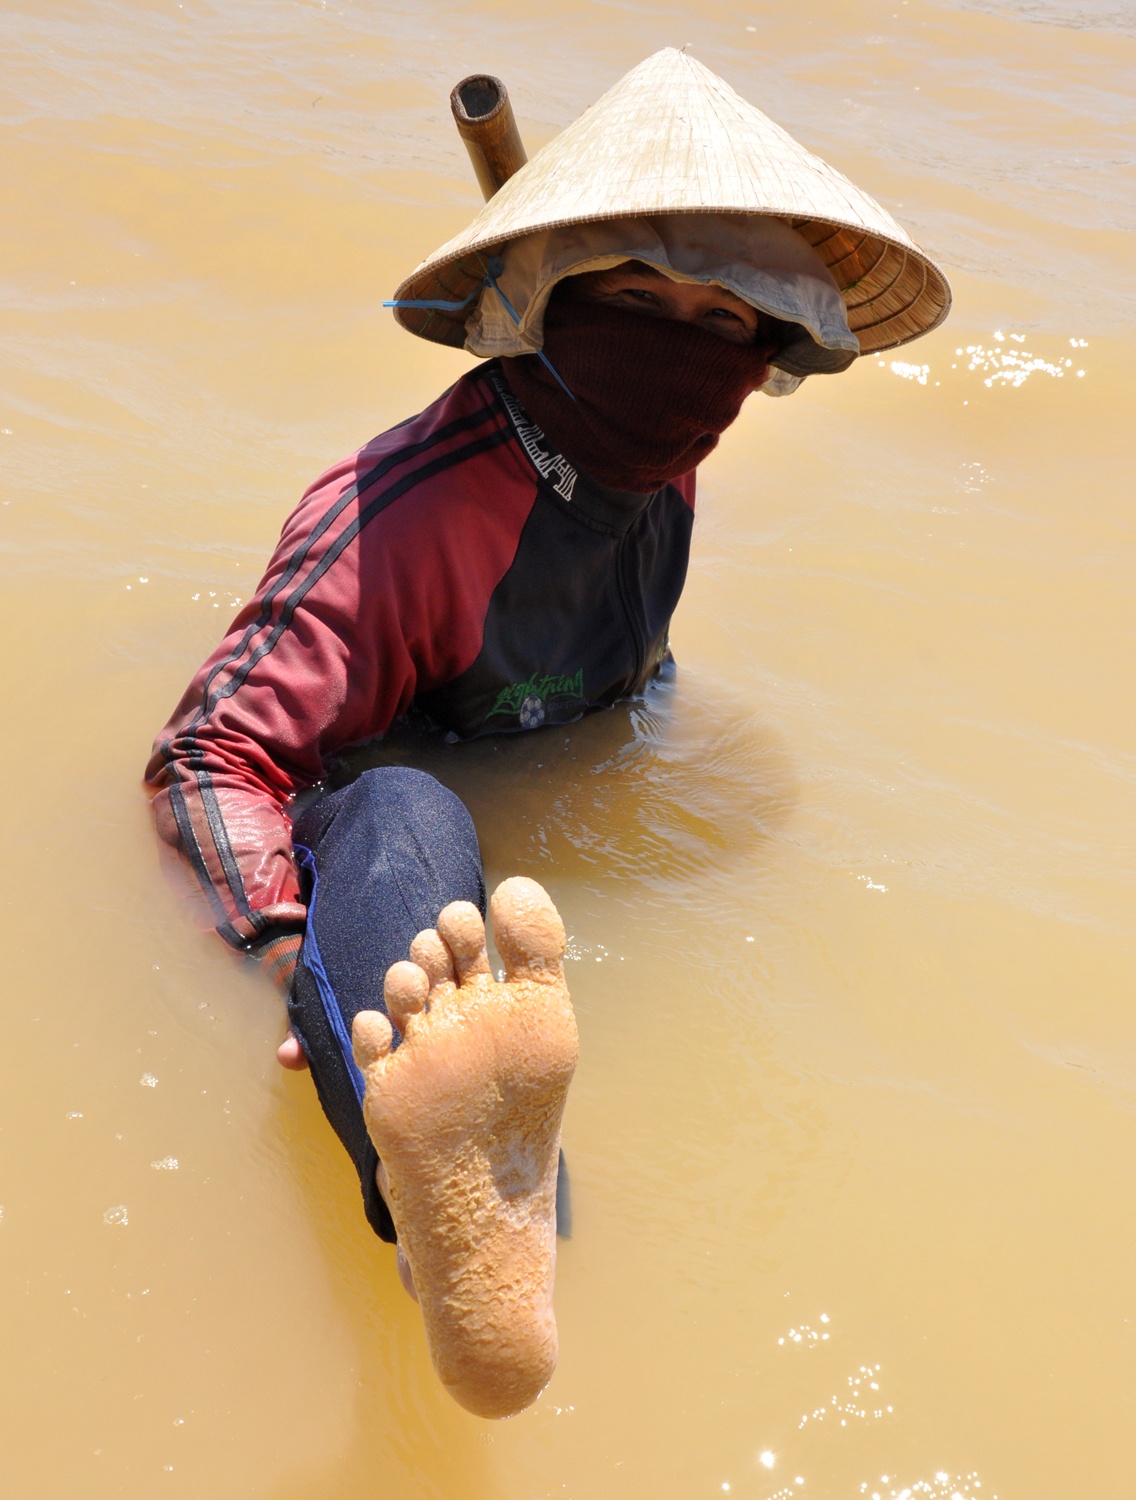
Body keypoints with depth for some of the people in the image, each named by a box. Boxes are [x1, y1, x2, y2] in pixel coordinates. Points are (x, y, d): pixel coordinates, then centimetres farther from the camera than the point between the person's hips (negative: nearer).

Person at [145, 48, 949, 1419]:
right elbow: (214, 755, -24)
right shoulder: (398, 517, -22)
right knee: (400, 816, -39)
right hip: (360, 850, -8)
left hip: (560, 841, 9)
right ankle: (463, 1239, -73)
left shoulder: (661, 483, 0)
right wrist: (307, 969, -38)